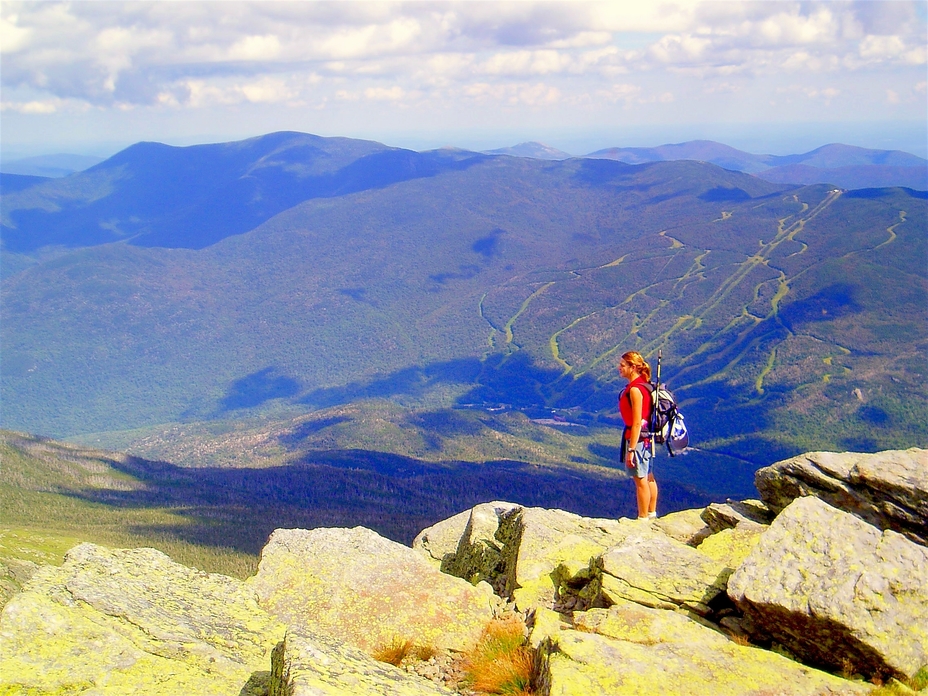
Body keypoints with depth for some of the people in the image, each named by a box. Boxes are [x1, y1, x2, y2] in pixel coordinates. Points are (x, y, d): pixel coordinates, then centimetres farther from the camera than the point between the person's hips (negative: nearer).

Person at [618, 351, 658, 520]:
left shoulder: (635, 389, -21)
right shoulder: (643, 384, 8)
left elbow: (637, 423, -23)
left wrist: (631, 449, -22)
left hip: (637, 437, -10)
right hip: (647, 436, 10)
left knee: (640, 479, 0)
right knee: (648, 477, 19)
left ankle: (643, 519, 9)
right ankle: (652, 514, 31)